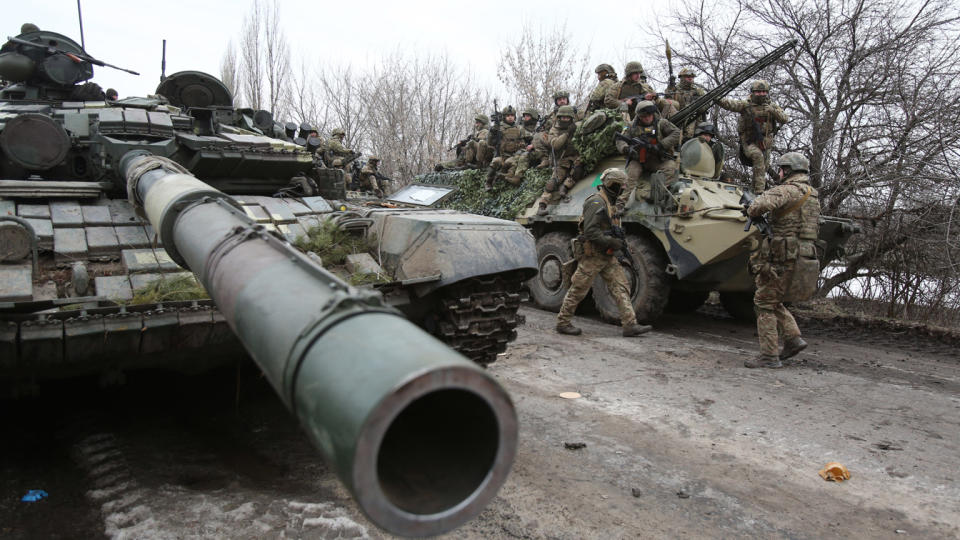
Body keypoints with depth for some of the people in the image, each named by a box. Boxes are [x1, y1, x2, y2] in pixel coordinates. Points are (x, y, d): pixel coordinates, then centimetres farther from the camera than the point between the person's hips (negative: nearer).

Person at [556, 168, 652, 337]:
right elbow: (590, 231, -23)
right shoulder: (596, 202, -15)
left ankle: (630, 325, 0)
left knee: (621, 288, 1)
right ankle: (563, 322, 14)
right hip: (592, 255, -9)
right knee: (578, 290, 1)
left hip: (608, 256, 9)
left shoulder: (609, 203, 17)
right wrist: (612, 242, -23)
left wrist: (618, 241, 11)